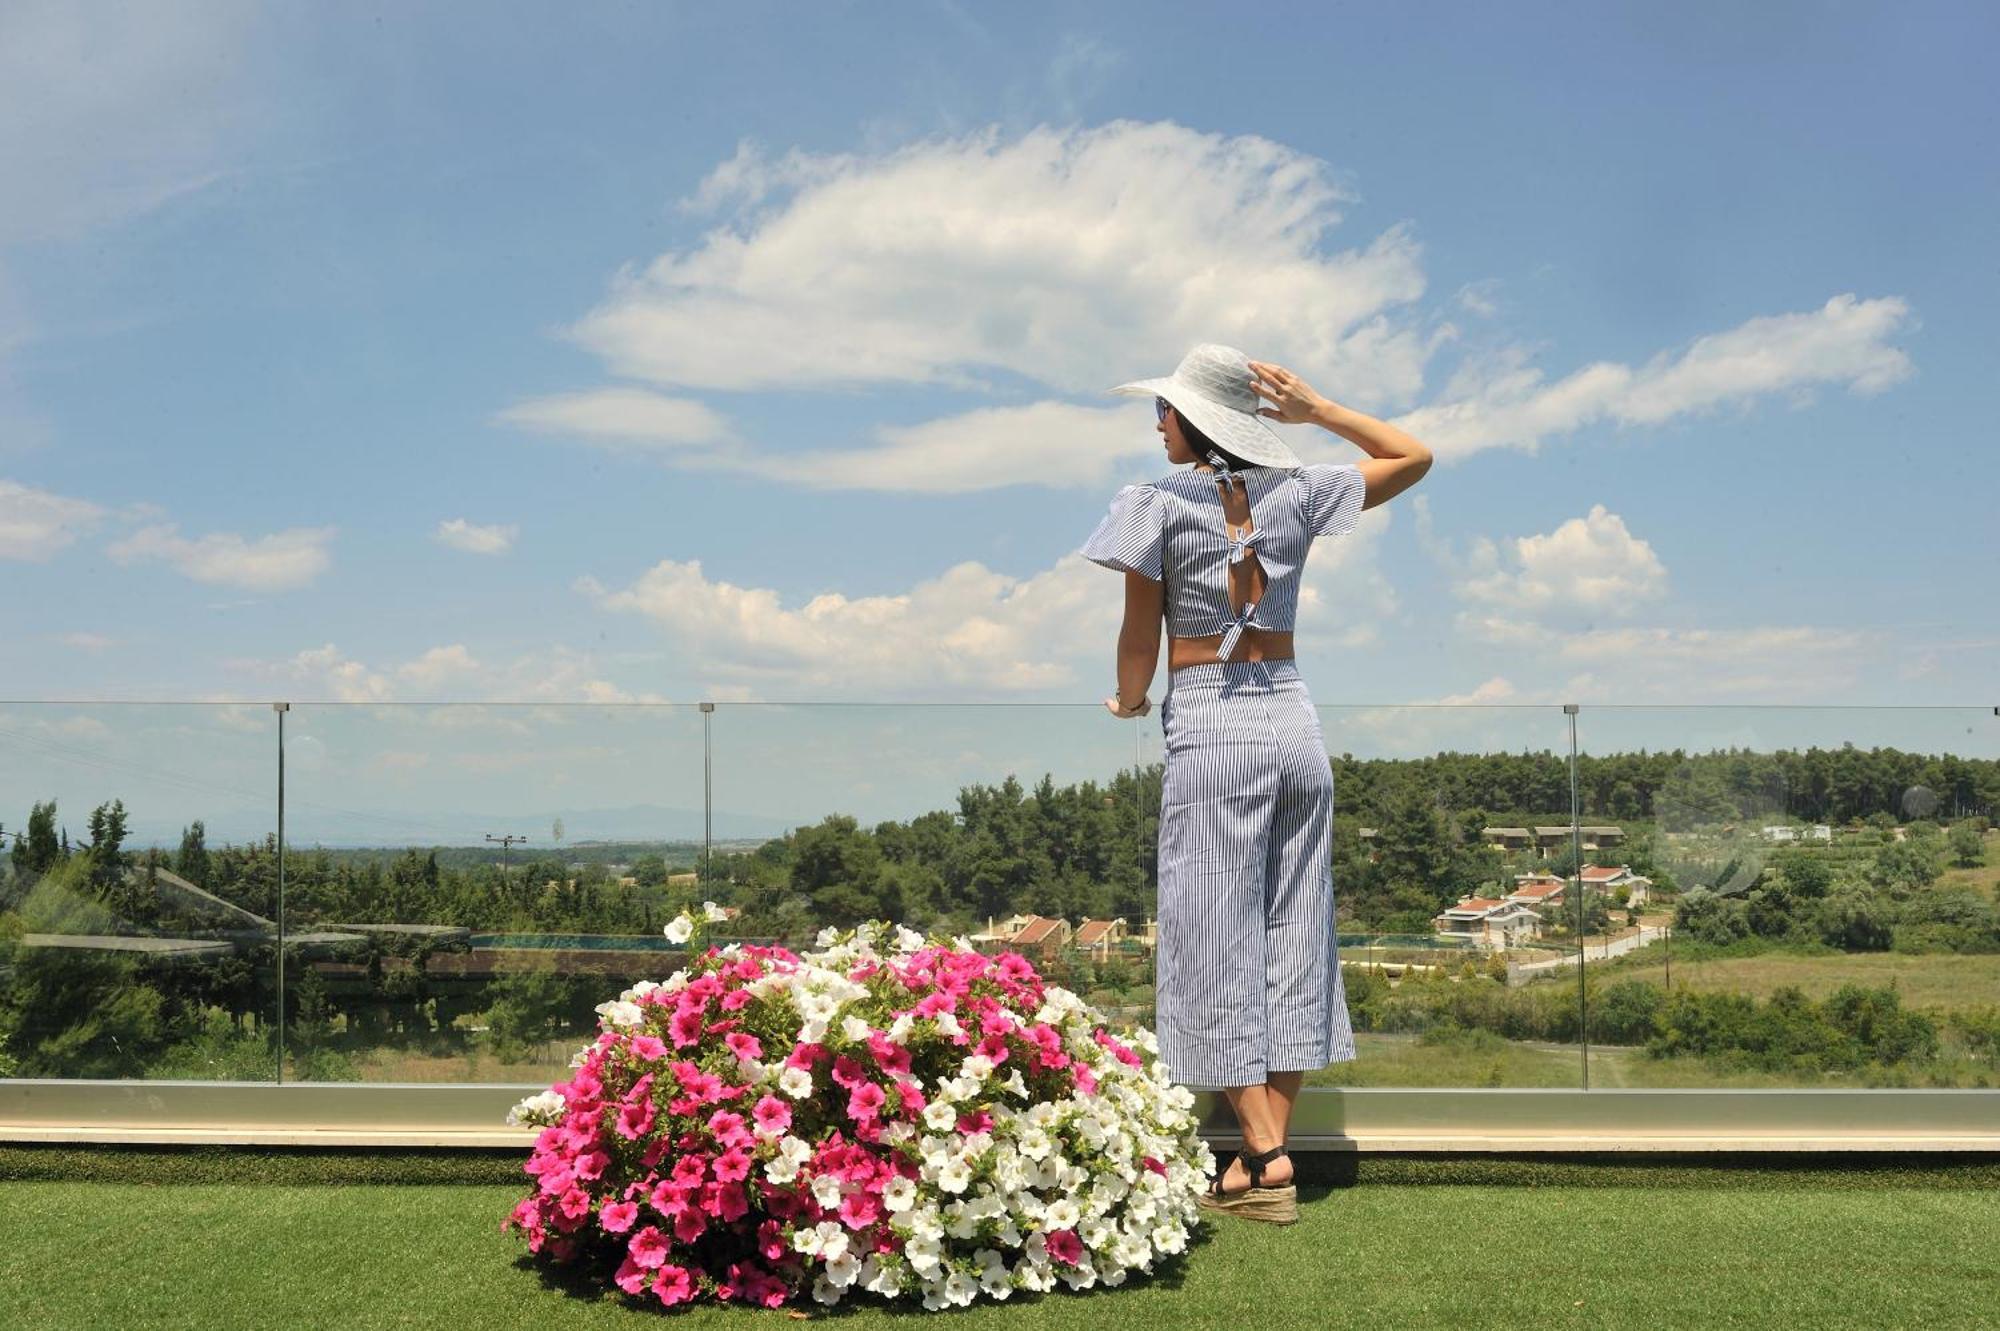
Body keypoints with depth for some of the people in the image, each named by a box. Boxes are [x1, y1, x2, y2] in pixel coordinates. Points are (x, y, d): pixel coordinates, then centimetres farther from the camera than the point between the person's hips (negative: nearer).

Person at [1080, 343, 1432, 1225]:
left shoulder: (1159, 505, -6)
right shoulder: (1295, 493, 6)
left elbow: (1140, 636, -3)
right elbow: (1414, 457, 19)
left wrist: (1128, 702, 17)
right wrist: (1319, 411, 12)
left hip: (1209, 730, -5)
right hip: (1293, 719, 5)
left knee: (1217, 939, 1)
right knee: (1291, 932, 9)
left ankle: (1262, 1161, -1)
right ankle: (1273, 1147, 11)